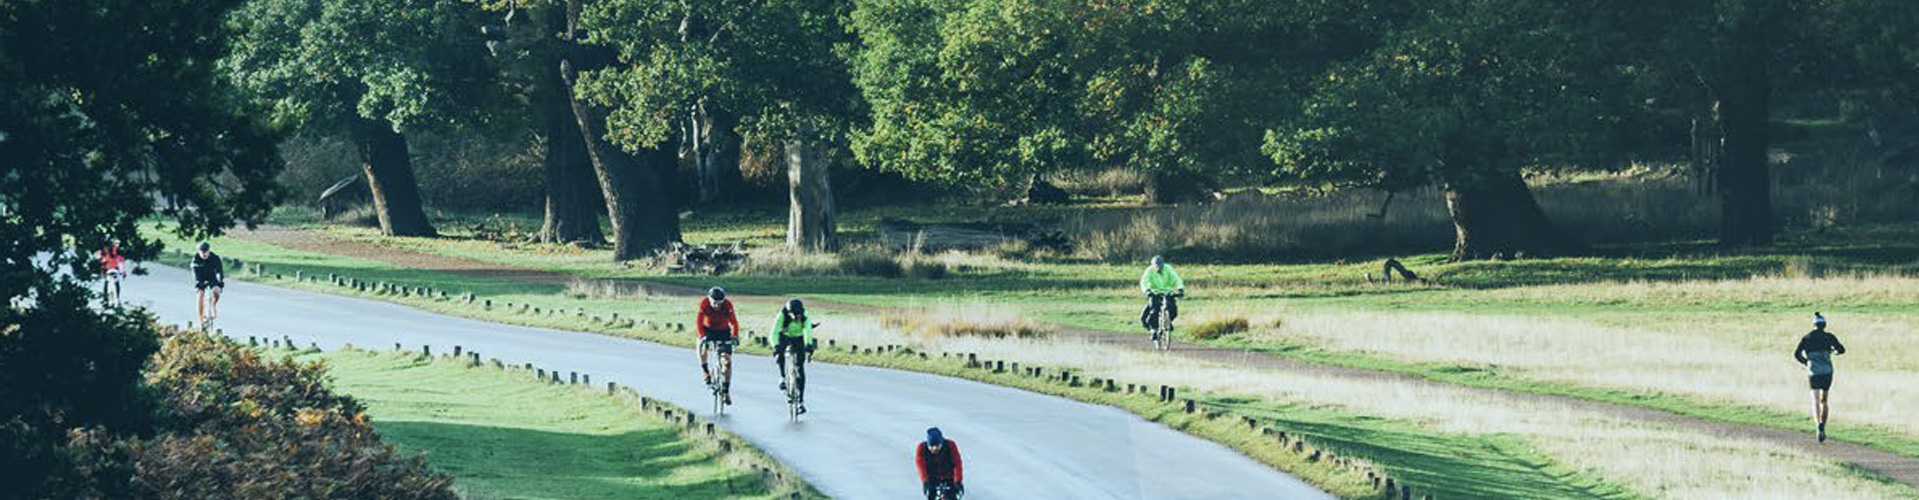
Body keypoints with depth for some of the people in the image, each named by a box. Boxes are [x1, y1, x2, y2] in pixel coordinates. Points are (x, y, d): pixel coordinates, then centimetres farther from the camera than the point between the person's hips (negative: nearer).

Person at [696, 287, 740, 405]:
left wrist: (735, 336, -37)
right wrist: (702, 336, -42)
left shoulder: (727, 305, -22)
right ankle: (705, 371, -15)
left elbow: (734, 322, -21)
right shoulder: (704, 303, -22)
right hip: (708, 330, 0)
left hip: (723, 331, 0)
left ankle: (726, 391, -4)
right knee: (702, 343, -34)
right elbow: (699, 321, -28)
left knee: (727, 360, -10)